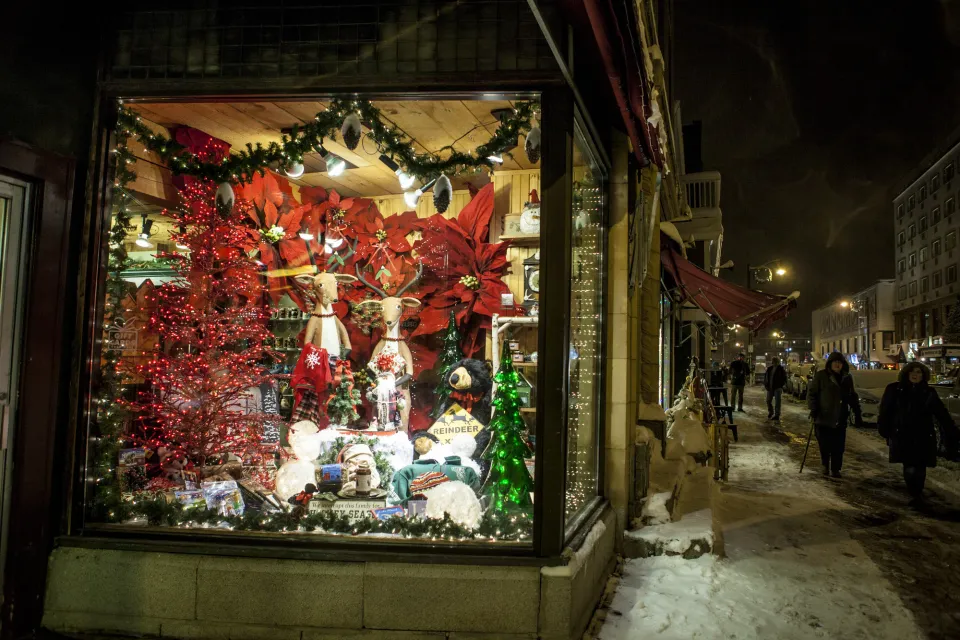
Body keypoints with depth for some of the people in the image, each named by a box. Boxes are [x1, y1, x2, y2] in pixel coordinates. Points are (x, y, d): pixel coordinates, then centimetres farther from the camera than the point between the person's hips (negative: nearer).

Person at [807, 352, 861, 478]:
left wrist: (857, 411, 13)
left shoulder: (847, 378, 10)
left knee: (838, 446, 2)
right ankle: (825, 466, 23)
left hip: (840, 419, 4)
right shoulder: (821, 376, -5)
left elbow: (852, 396, 20)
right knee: (824, 444, 1)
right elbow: (811, 393, -4)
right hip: (823, 418, -3)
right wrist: (813, 409, -13)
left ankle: (835, 468, 16)